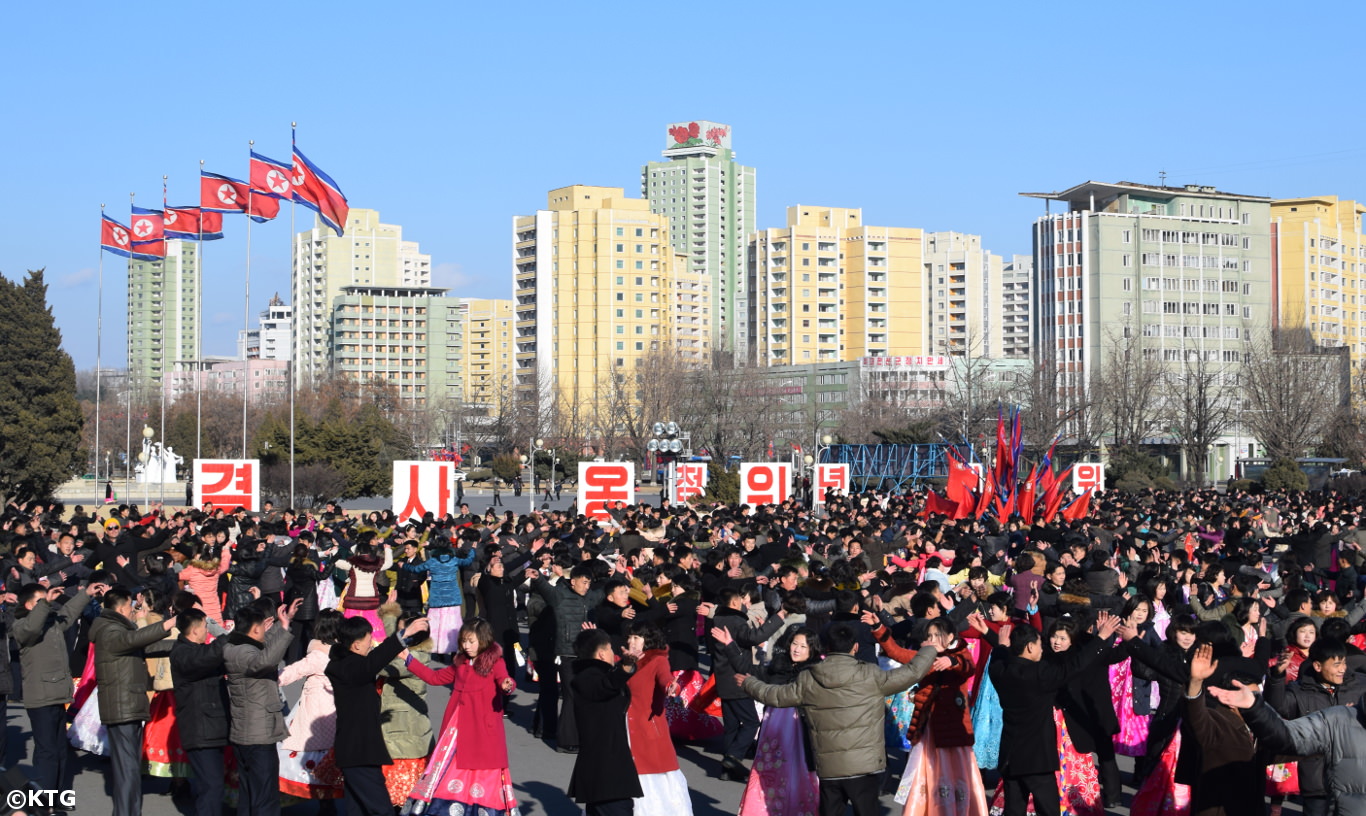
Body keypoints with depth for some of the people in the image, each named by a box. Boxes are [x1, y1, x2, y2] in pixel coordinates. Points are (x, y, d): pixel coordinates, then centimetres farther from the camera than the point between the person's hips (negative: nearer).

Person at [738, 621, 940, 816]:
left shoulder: (808, 681, 1)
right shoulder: (871, 676, -8)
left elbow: (773, 695, 13)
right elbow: (913, 672, -3)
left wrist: (749, 683, 33)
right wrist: (929, 651, 18)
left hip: (828, 768, 3)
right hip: (864, 765, -3)